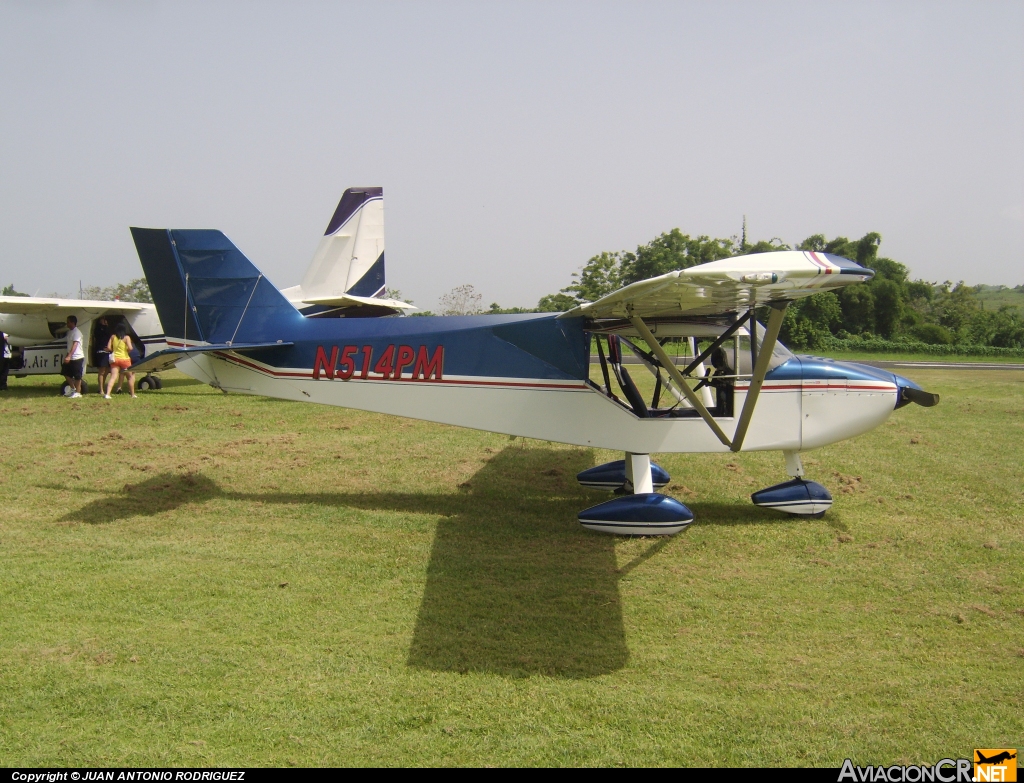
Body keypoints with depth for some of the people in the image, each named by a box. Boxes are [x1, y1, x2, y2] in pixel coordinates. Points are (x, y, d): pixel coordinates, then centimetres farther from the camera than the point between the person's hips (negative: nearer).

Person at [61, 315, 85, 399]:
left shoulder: (77, 332, -15)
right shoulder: (69, 331, 13)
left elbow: (75, 345, -23)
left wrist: (69, 356, -29)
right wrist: (67, 356, 19)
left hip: (77, 357, -10)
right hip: (70, 358, 10)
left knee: (77, 376, -2)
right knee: (66, 373, 13)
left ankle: (77, 392, 6)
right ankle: (73, 389, 24)